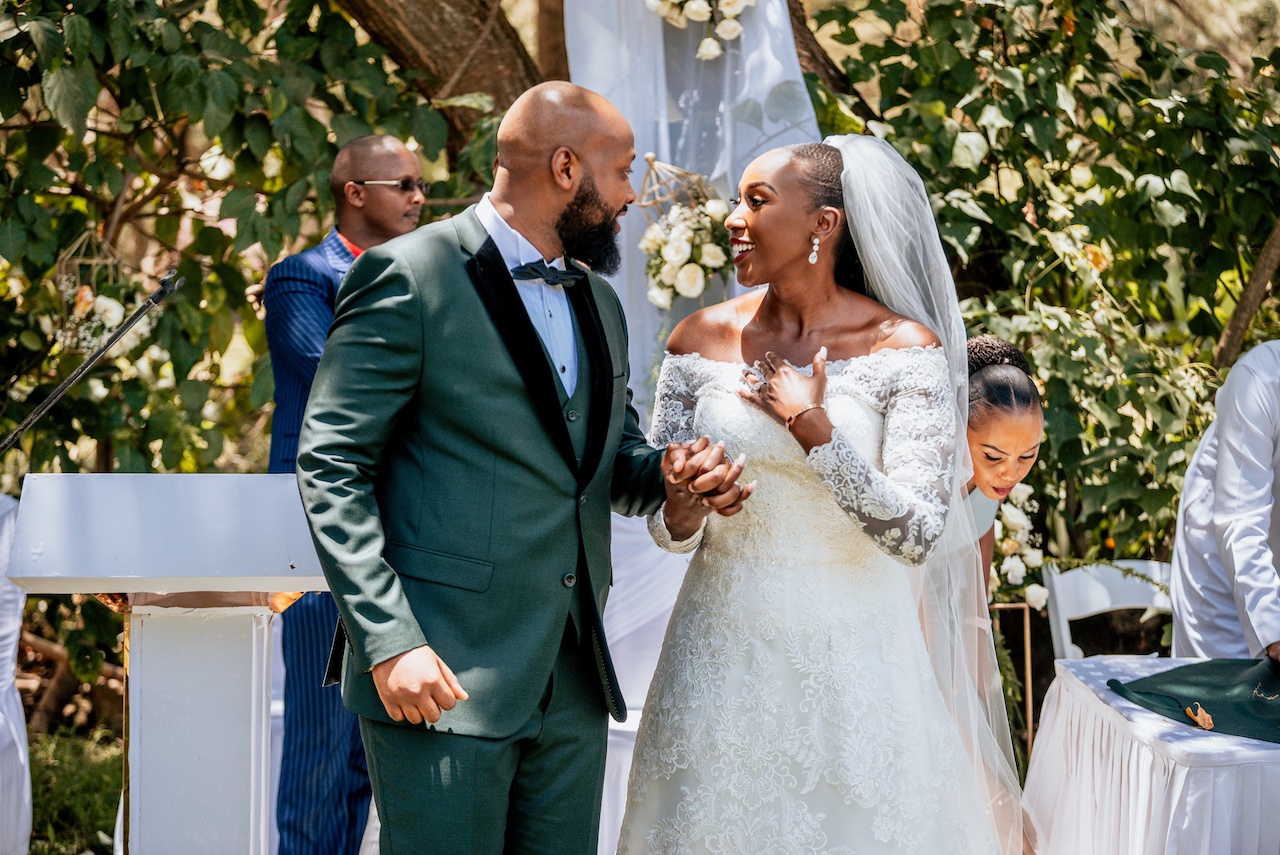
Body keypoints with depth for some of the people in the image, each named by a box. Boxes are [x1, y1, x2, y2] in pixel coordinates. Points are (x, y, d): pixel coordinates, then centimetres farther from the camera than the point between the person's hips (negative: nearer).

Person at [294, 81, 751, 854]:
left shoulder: (598, 299, 17)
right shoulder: (411, 277, -7)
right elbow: (331, 467, -10)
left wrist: (671, 475, 1)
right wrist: (389, 640, -19)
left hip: (572, 687, 7)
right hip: (446, 678, -7)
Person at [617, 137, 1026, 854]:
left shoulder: (905, 349, -8)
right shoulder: (703, 340, 1)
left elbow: (917, 535, -15)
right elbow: (669, 531, 4)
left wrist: (814, 429, -19)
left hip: (851, 656, -2)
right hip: (725, 654, 3)